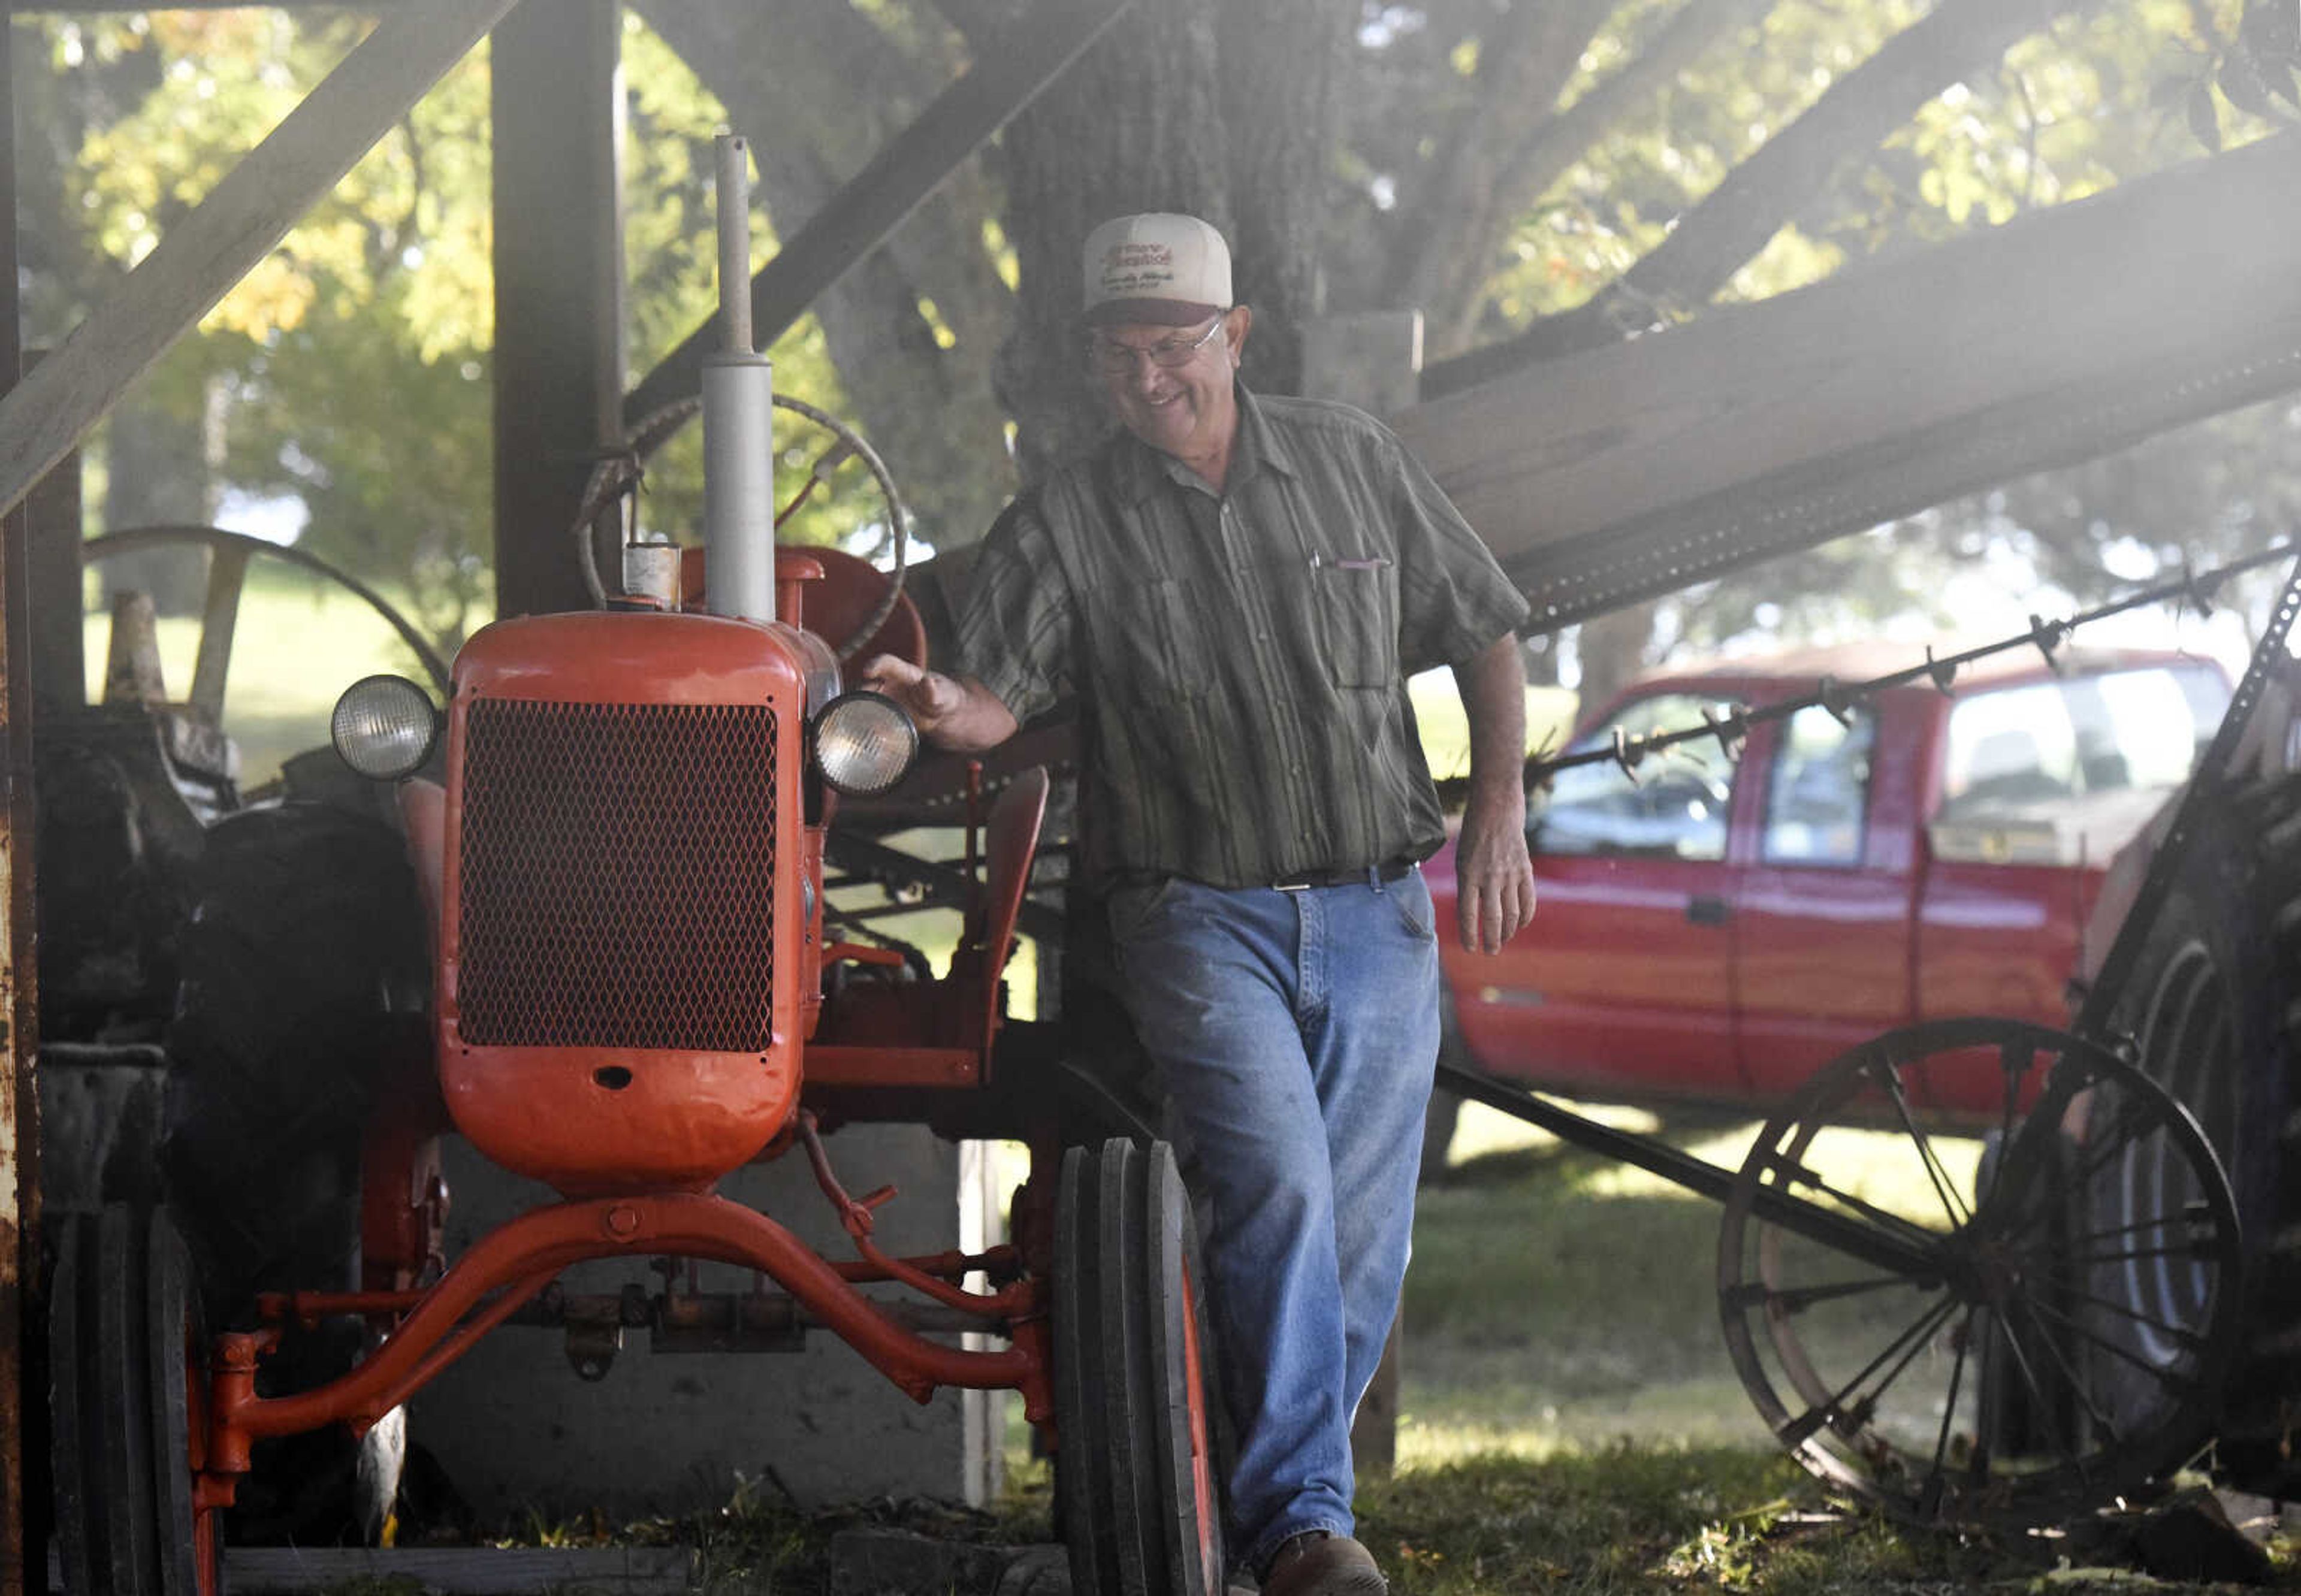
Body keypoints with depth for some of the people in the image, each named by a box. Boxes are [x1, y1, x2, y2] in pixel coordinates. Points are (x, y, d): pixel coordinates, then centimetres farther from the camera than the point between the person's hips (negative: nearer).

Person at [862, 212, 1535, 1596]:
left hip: (1376, 912, 3)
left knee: (1360, 1236, 3)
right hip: (1202, 918, -3)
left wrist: (1499, 812, 3)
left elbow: (1485, 637, 14)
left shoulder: (1352, 464, 8)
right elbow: (1000, 693, -12)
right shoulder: (1064, 525, 1)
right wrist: (950, 710, -35)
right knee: (1280, 1189, -22)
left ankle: (1287, 1473, 21)